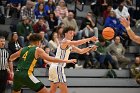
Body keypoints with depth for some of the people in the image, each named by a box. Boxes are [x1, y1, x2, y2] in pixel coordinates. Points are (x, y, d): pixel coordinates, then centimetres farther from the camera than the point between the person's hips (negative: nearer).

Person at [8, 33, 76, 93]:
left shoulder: (23, 49, 19)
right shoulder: (37, 50, 2)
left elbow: (11, 58, 30)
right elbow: (50, 59, -5)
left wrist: (11, 71, 41)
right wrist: (66, 61, -1)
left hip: (17, 74, 7)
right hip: (26, 75, -7)